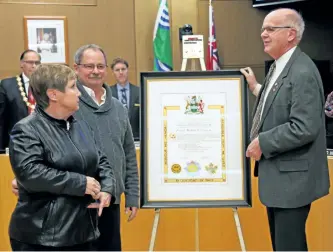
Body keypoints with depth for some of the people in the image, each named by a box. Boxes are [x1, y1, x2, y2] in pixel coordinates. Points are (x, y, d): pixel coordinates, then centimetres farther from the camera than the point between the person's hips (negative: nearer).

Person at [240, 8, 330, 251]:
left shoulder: (303, 72, -21)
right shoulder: (278, 66, 11)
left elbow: (304, 128, -27)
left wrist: (263, 142, -19)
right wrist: (256, 88, 16)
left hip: (292, 177, -10)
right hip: (278, 175, 10)